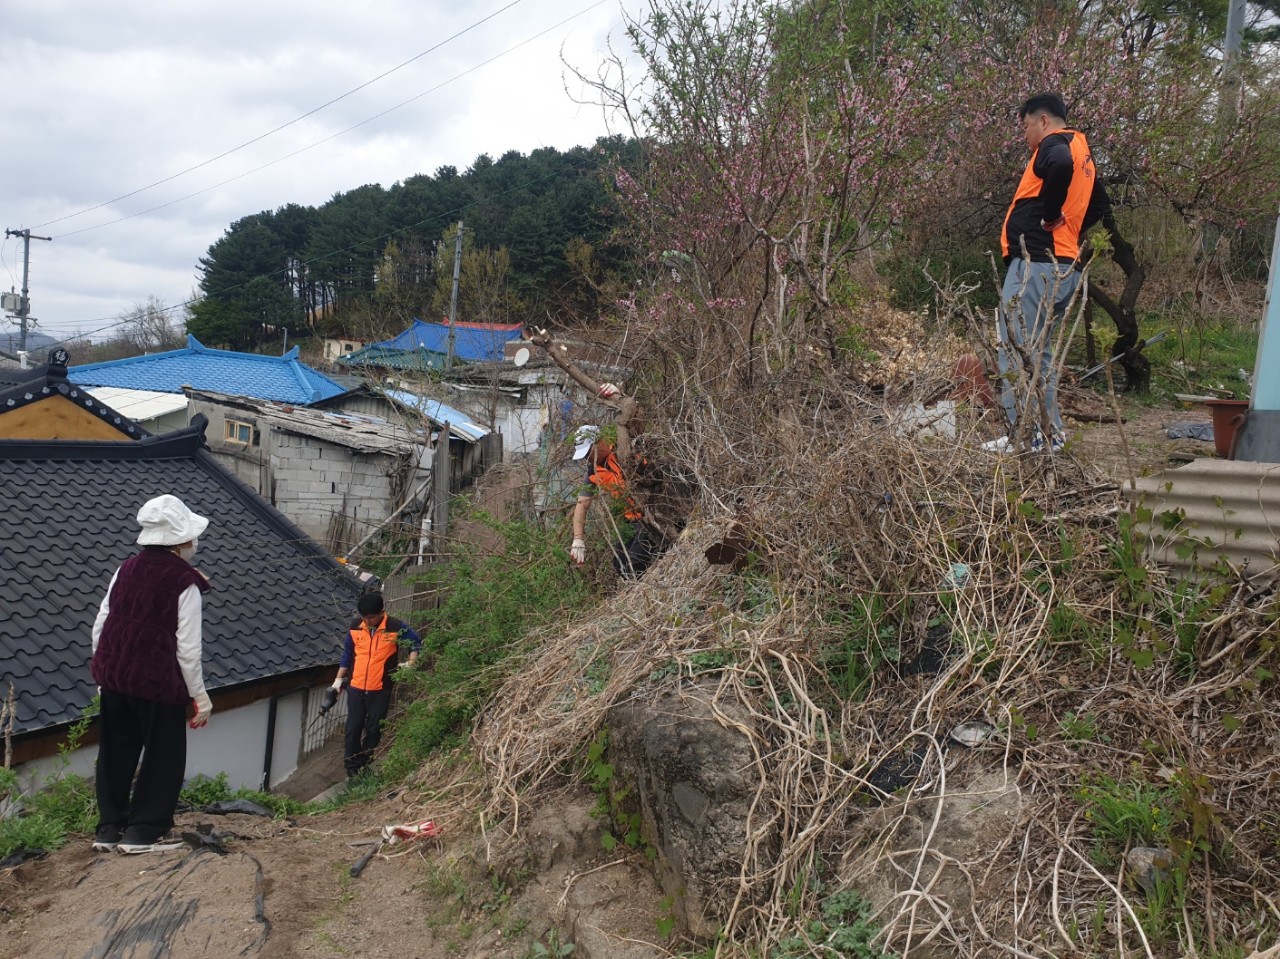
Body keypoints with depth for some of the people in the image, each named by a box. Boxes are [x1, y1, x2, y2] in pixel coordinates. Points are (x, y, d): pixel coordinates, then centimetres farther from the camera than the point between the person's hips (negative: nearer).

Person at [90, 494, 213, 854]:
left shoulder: (126, 570, 6)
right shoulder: (185, 582, -12)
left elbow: (100, 626, 9)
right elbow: (187, 647, -13)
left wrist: (105, 673, 21)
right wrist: (200, 696, -4)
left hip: (114, 676, 7)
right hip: (158, 681, -6)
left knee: (116, 753, 17)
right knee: (164, 756, 7)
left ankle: (109, 827, 25)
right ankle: (143, 831, 10)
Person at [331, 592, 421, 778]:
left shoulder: (396, 627, -12)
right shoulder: (355, 626, -3)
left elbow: (416, 643, 3)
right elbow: (347, 654, 10)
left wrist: (410, 663, -12)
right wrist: (339, 679, 12)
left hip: (380, 690, -2)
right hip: (356, 688, 2)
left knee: (373, 730, 9)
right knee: (353, 729, 4)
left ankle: (365, 767, 25)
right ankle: (352, 768, 16)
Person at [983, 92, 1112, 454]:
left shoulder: (1054, 144, -5)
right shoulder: (1082, 153, 24)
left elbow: (1061, 164, -31)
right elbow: (1100, 205, 33)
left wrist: (1048, 215, -19)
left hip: (1036, 264, -10)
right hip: (1064, 265, 10)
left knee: (1015, 350, -8)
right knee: (1038, 352, 16)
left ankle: (1024, 435, -10)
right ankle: (1050, 433, 18)